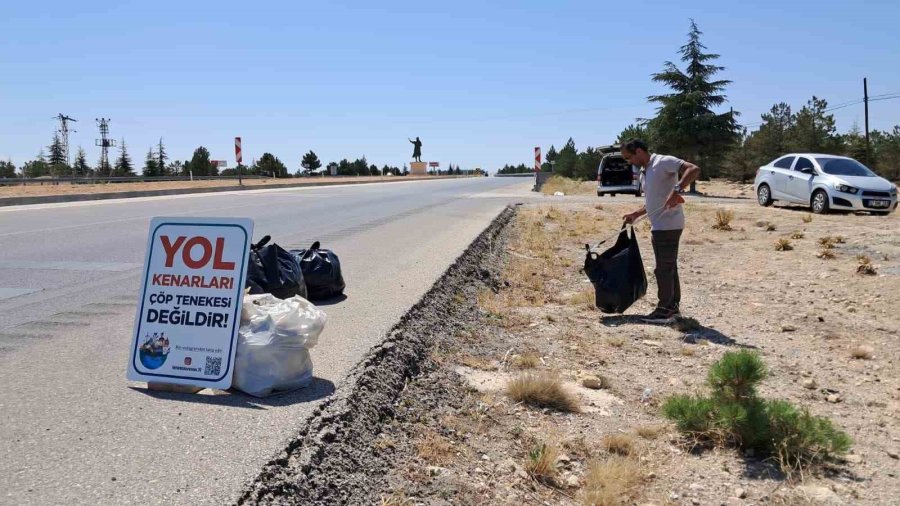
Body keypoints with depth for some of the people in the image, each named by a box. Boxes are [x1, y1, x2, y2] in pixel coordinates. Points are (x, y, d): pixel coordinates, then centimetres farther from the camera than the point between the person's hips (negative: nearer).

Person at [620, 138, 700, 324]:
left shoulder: (663, 162, -12)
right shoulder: (647, 171, 18)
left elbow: (694, 169, -24)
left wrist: (676, 190, -34)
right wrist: (635, 215, 21)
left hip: (668, 225, -10)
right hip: (659, 226, 10)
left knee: (663, 269, -5)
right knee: (669, 268, 14)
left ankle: (664, 310, 2)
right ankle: (673, 307, 22)